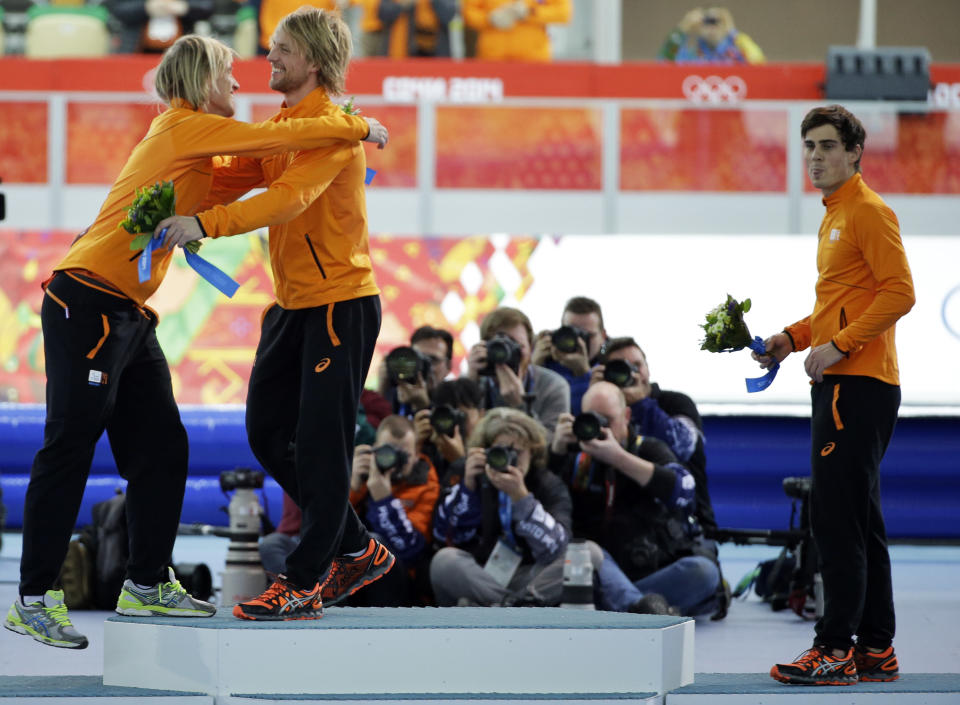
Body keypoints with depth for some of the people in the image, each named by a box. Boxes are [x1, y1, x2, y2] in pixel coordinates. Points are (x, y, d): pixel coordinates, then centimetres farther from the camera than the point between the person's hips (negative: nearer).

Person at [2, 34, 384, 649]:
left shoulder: (189, 138, 19)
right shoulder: (185, 128, -9)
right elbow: (282, 137, -13)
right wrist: (357, 127, -1)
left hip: (130, 315, 10)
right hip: (87, 304, -10)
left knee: (161, 449, 10)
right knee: (69, 448, -8)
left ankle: (147, 585, 19)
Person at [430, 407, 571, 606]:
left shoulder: (549, 485, 0)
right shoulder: (478, 481, 6)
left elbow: (554, 546, -19)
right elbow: (444, 535, -5)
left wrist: (520, 495, -29)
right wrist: (467, 487, -16)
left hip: (533, 580, -1)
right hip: (477, 579, 1)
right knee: (444, 560, -29)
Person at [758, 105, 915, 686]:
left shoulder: (868, 212, -10)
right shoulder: (836, 216, 21)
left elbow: (899, 292, -18)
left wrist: (839, 345, -20)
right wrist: (794, 338, 15)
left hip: (858, 384, -11)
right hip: (839, 384, 11)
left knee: (837, 519, -11)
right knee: (860, 521, 11)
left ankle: (836, 650, -11)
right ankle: (875, 649, 15)